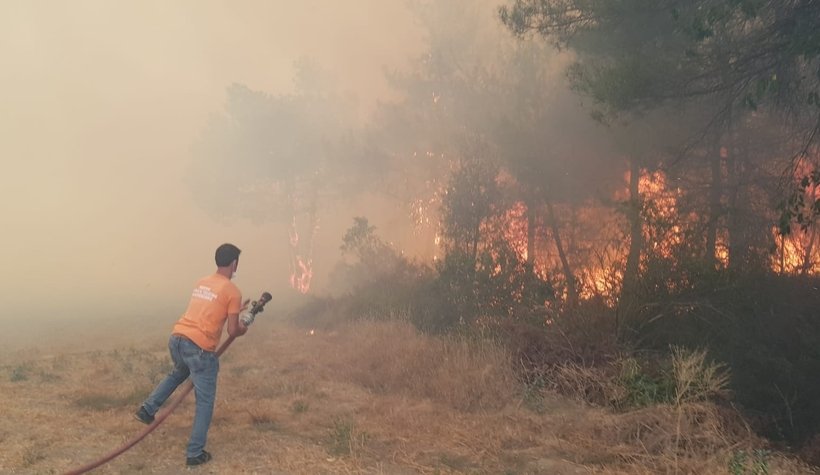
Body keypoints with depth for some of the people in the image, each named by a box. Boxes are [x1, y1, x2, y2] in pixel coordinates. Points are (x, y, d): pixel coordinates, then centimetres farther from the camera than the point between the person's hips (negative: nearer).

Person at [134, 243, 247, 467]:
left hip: (177, 338, 7)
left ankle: (147, 410, 33)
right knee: (205, 401, 7)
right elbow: (232, 331, -4)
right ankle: (195, 453, 10)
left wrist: (233, 311, 40)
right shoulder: (232, 291, -5)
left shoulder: (202, 282, 16)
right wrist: (242, 329, 17)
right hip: (200, 347, -7)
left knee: (178, 372, 39)